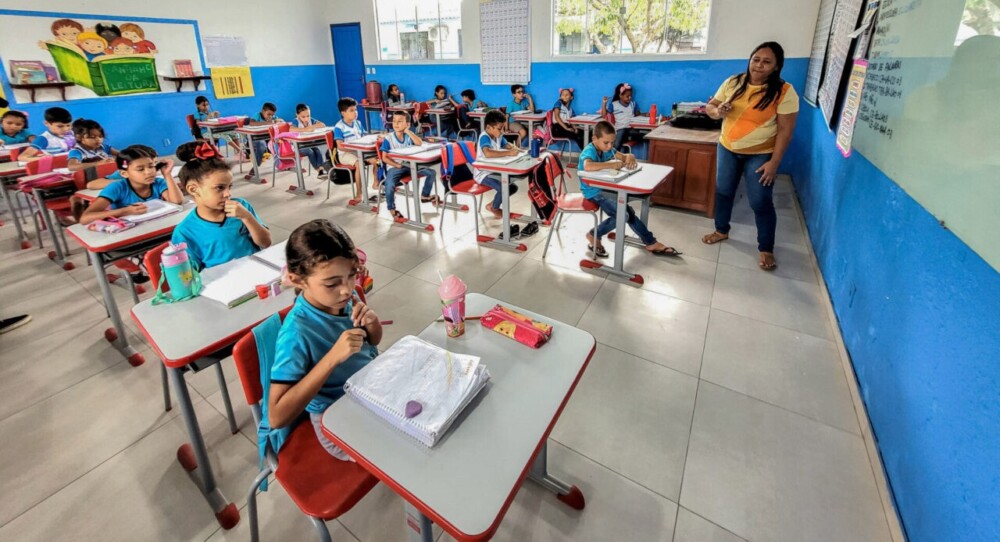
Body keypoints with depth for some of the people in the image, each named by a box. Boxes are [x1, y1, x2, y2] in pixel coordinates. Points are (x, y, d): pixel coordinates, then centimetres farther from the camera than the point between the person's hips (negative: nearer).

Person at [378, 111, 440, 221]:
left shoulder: (409, 136, 3)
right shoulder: (388, 139, -8)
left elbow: (419, 143, -17)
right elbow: (384, 158, -9)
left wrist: (408, 131, -17)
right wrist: (397, 165, -19)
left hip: (410, 165, 5)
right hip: (394, 167, -4)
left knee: (431, 173, 0)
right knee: (389, 185, -34)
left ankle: (424, 196, 20)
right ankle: (392, 210, -10)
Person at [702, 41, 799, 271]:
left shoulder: (784, 92, -14)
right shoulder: (733, 83, -3)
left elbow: (785, 131, -14)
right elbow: (709, 107, 5)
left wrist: (774, 162, -18)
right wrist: (718, 111, -19)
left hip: (760, 155, -4)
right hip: (727, 149, 4)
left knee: (761, 202, -2)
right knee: (723, 192, 15)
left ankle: (766, 249, 14)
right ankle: (721, 230, 38)